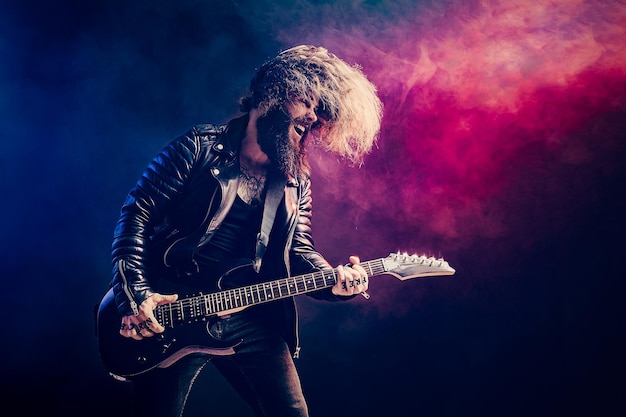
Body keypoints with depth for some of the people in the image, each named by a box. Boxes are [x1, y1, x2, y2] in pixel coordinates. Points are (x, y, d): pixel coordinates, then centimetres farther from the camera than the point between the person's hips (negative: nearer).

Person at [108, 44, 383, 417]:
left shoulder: (295, 180, 10)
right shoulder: (201, 147, -4)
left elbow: (299, 251, 11)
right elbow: (136, 214, -7)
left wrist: (332, 280, -10)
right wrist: (135, 297, -15)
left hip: (251, 321, 4)